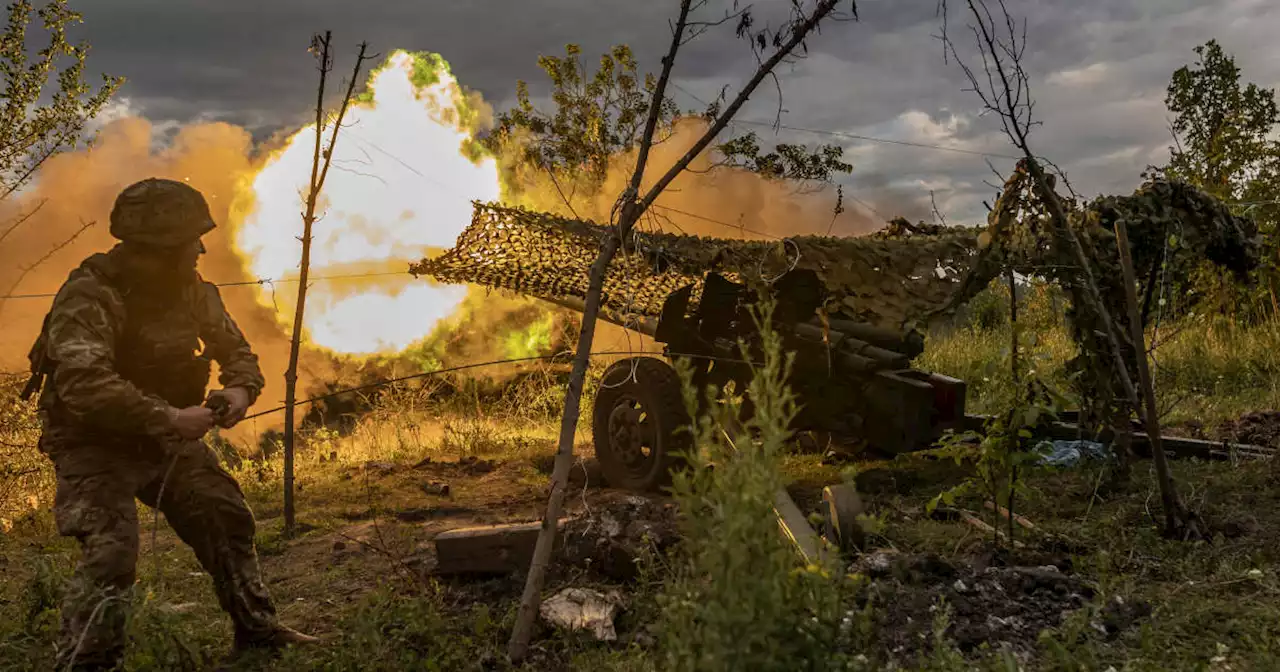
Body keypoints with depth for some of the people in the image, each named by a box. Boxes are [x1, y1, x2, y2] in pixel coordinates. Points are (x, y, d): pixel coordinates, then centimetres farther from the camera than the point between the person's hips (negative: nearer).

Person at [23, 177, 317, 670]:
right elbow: (84, 384, -38)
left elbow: (235, 348, 8)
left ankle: (258, 632, 24)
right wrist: (169, 418, -38)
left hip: (165, 434, 7)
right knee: (110, 552, -20)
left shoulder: (190, 289, -2)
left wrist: (241, 389, -14)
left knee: (226, 519, 8)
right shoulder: (89, 296, -25)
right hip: (96, 444, -7)